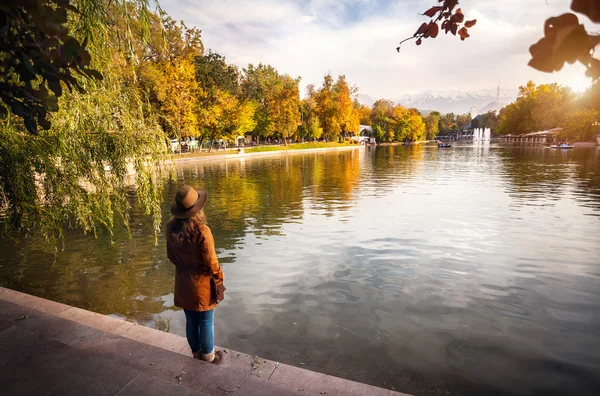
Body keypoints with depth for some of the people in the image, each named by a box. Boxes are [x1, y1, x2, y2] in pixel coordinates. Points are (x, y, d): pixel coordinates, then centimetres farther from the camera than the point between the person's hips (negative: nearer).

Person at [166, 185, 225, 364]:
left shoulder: (172, 228, -9)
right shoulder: (201, 231, -28)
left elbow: (171, 256, 4)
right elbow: (210, 261, -21)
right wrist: (219, 276, -2)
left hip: (183, 284, 6)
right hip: (201, 284, -6)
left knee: (191, 321, 21)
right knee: (206, 323, 14)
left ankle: (196, 354, 40)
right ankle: (209, 357, 32)